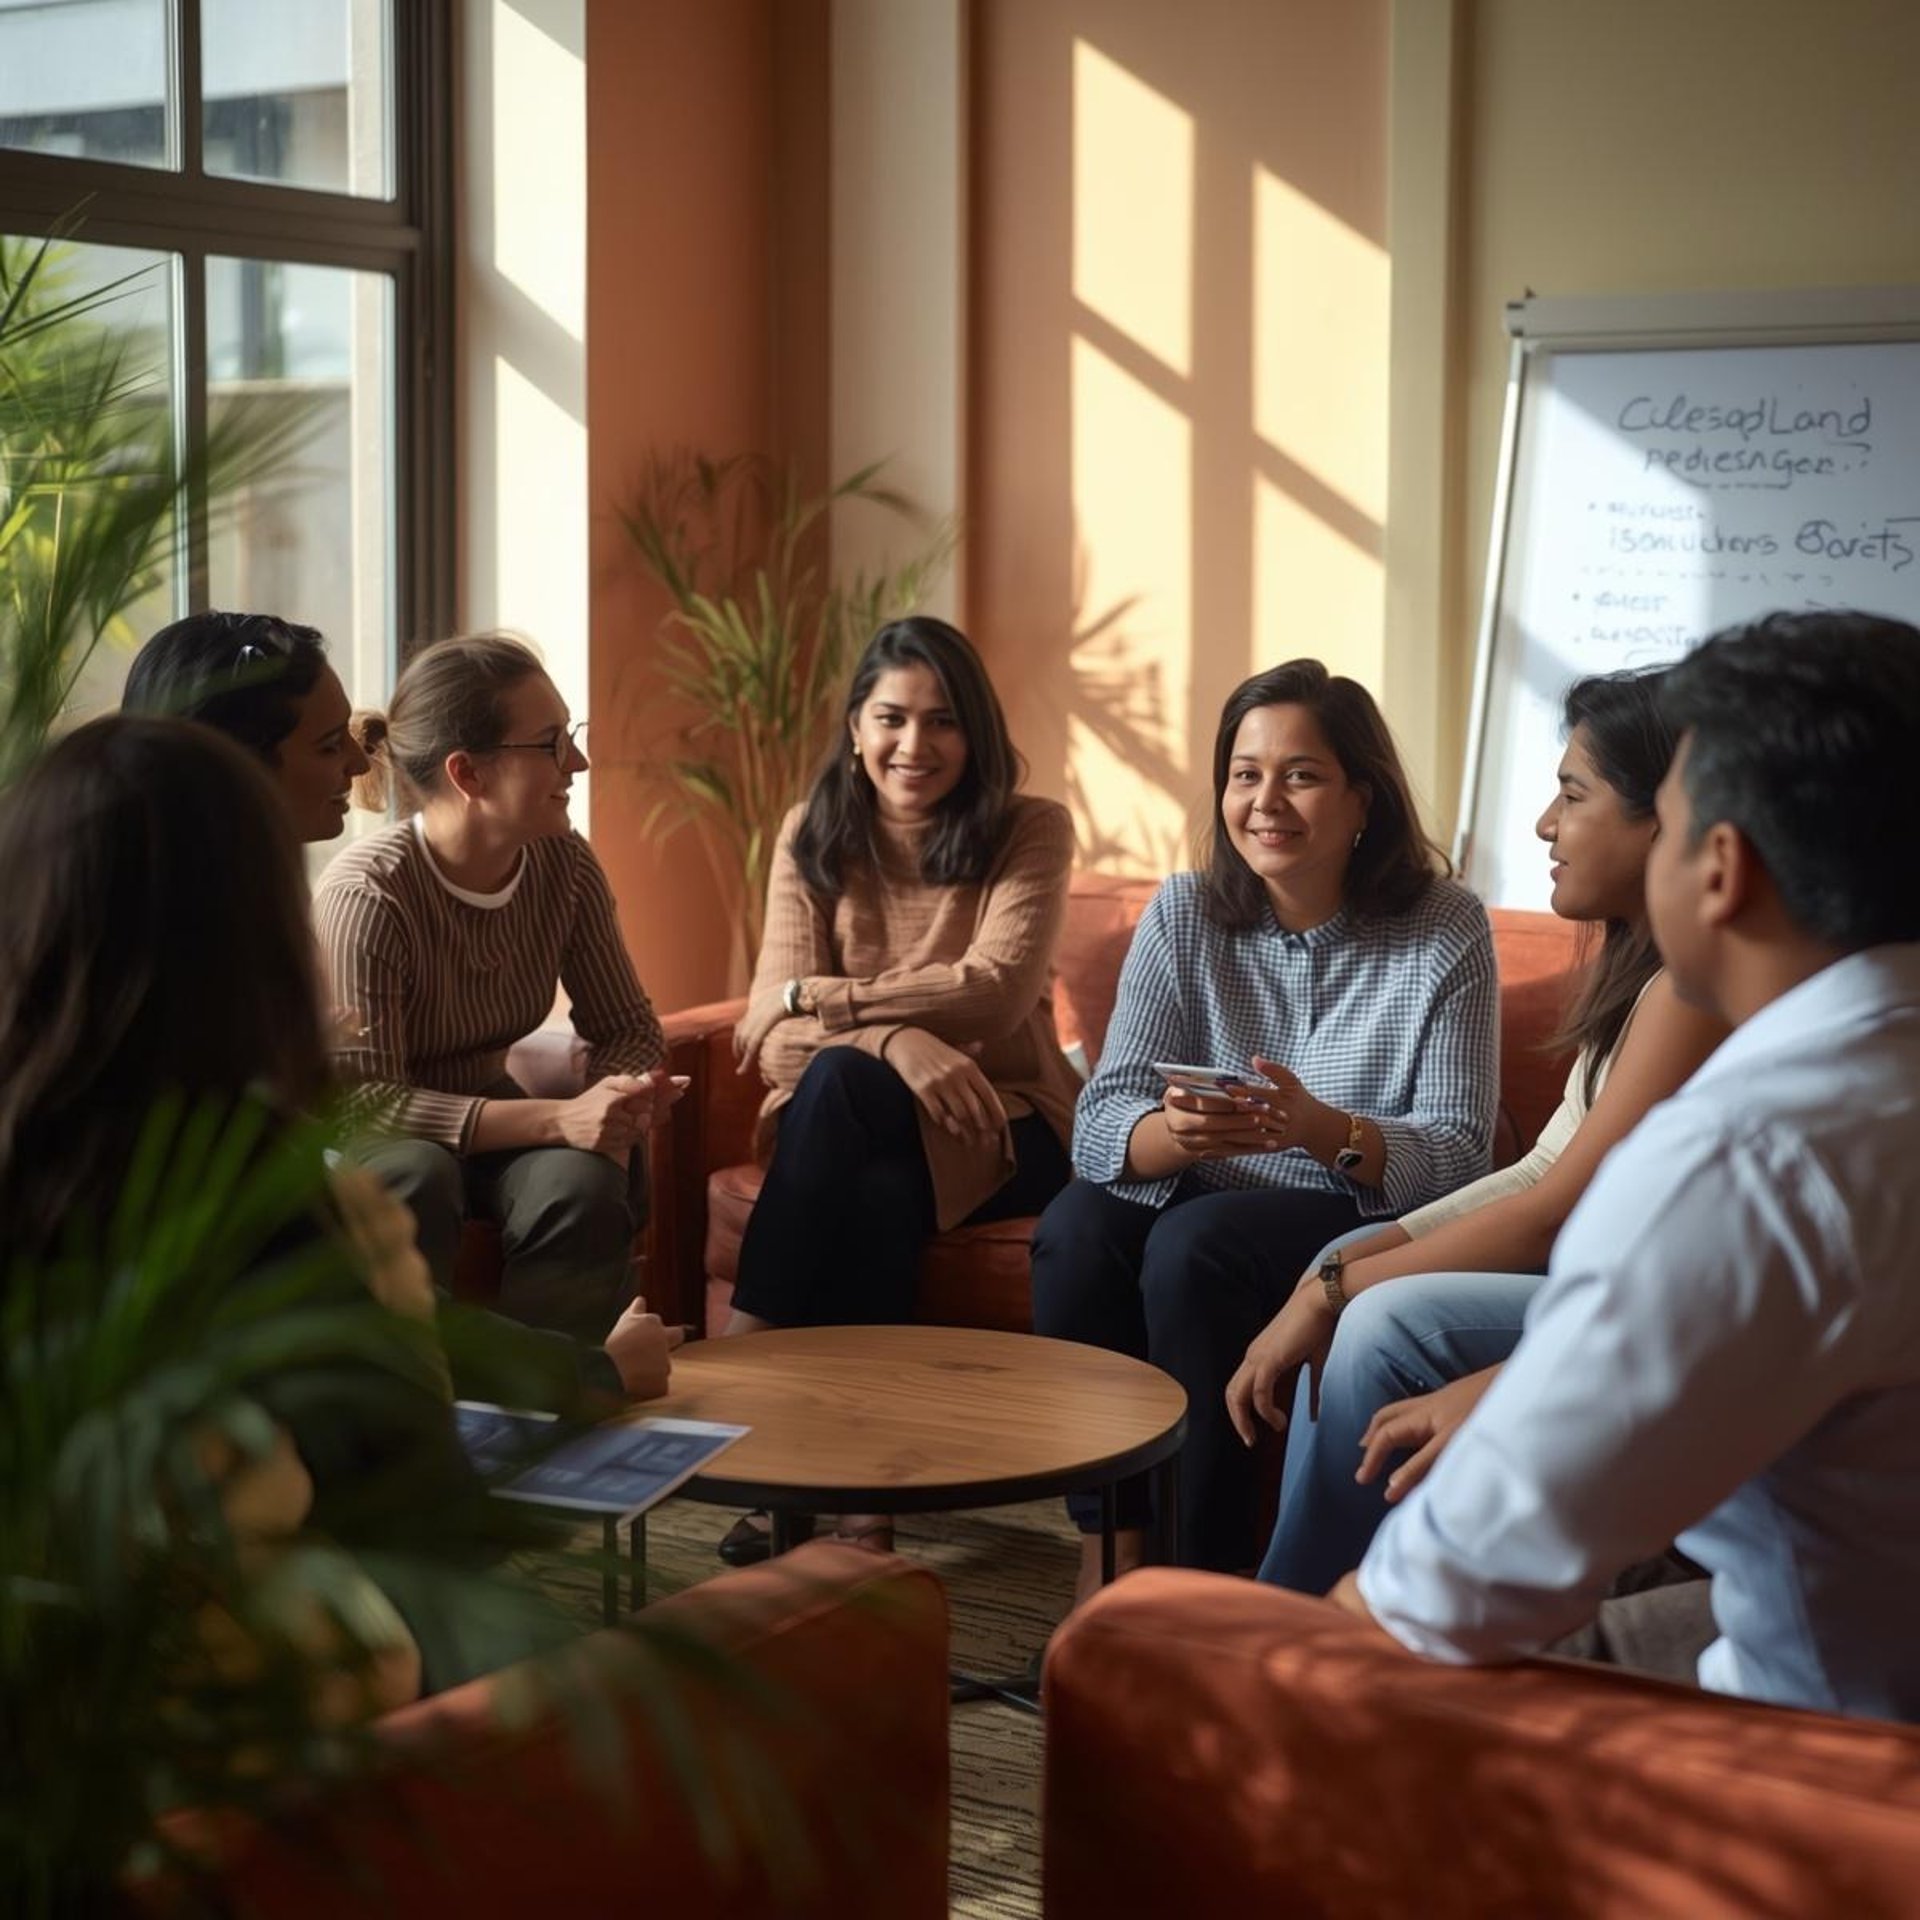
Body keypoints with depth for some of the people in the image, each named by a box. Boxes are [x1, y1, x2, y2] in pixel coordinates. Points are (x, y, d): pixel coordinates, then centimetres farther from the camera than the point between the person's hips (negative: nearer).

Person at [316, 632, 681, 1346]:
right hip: (363, 1141, -5)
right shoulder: (364, 894, -26)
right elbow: (362, 1099, -29)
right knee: (415, 1180, -37)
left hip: (486, 1111, 5)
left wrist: (622, 1101, -24)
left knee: (585, 1185, -27)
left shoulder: (565, 865, -8)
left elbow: (625, 1027, 2)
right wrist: (558, 1118, -37)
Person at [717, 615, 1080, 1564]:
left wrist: (817, 998, -19)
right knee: (874, 1194, -35)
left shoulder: (1030, 832, -4)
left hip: (999, 1126, -2)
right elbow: (774, 1032, -8)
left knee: (840, 1083, -33)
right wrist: (893, 1039, -29)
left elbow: (997, 990, -20)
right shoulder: (814, 836, 2)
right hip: (864, 1131, 2)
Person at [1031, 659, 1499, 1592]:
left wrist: (1324, 1131, -33)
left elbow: (1457, 1152, -12)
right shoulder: (1184, 913, 1)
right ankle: (1109, 1545, -18)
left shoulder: (1445, 931, -7)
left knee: (1194, 1244, -31)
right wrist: (1174, 1134, -31)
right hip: (1196, 1199, 4)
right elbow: (1101, 1120, -6)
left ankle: (1205, 1567, -21)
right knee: (1076, 1227, -26)